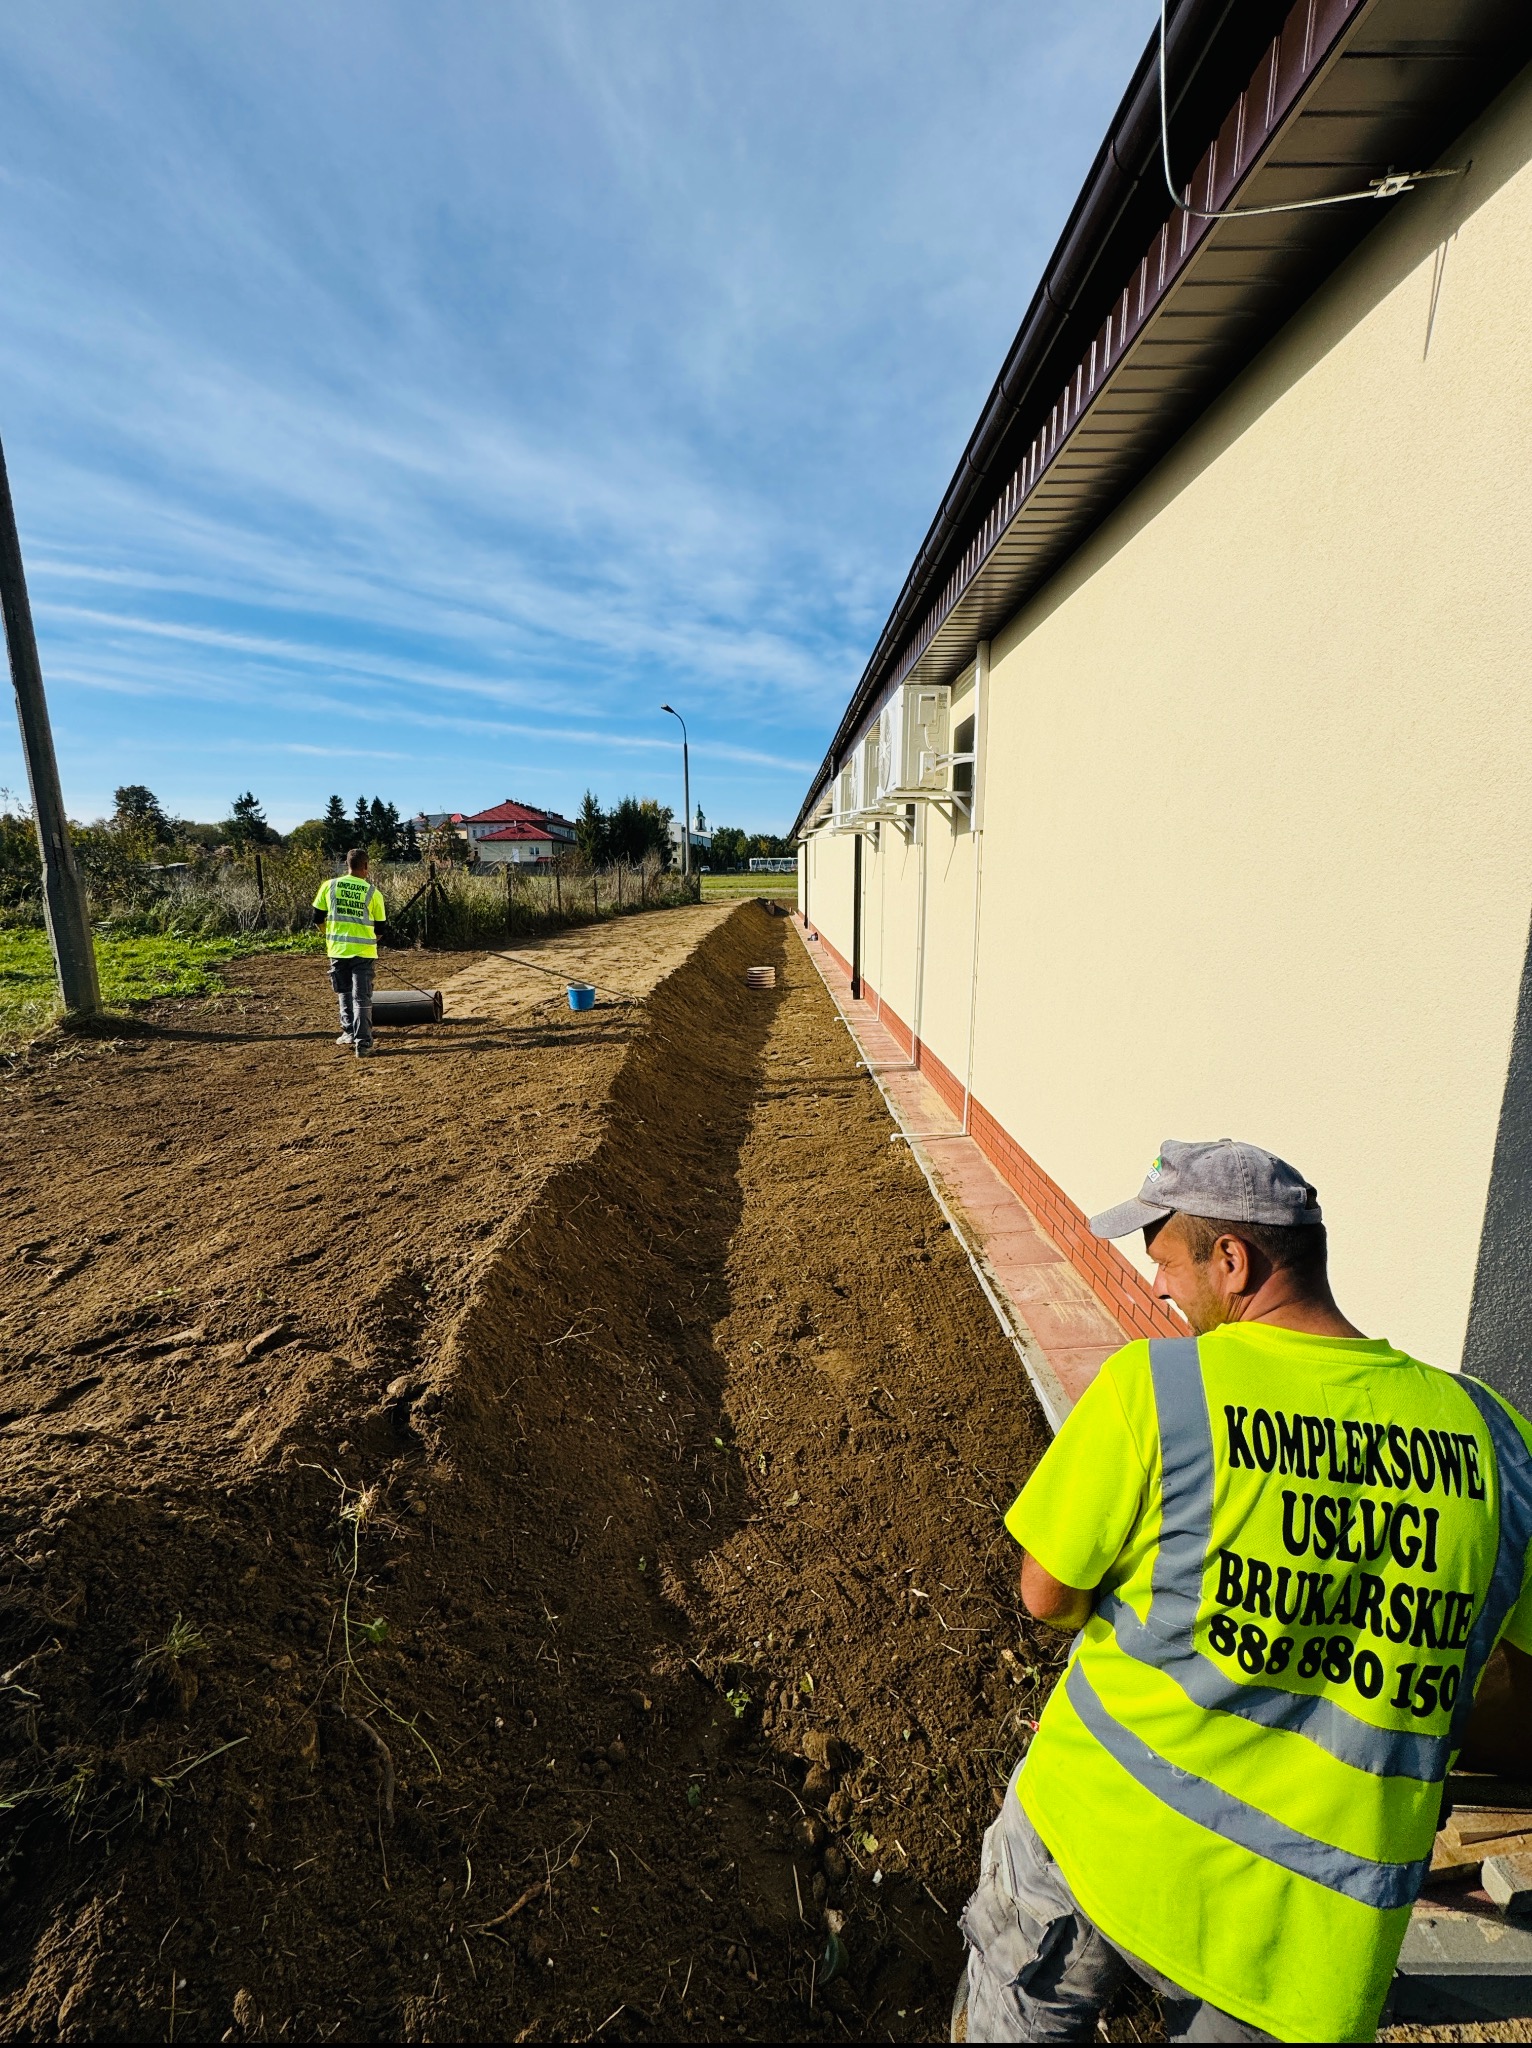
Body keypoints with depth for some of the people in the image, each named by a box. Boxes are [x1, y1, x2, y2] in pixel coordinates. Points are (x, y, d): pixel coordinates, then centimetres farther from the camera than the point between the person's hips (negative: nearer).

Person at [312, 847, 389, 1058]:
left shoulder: (329, 886, -1)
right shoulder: (373, 893, -5)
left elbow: (318, 918, 6)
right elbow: (380, 928, 3)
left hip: (337, 949, 2)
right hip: (364, 951, -2)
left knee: (344, 993, 22)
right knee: (362, 998, 0)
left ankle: (349, 1032, 30)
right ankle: (363, 1044, -4)